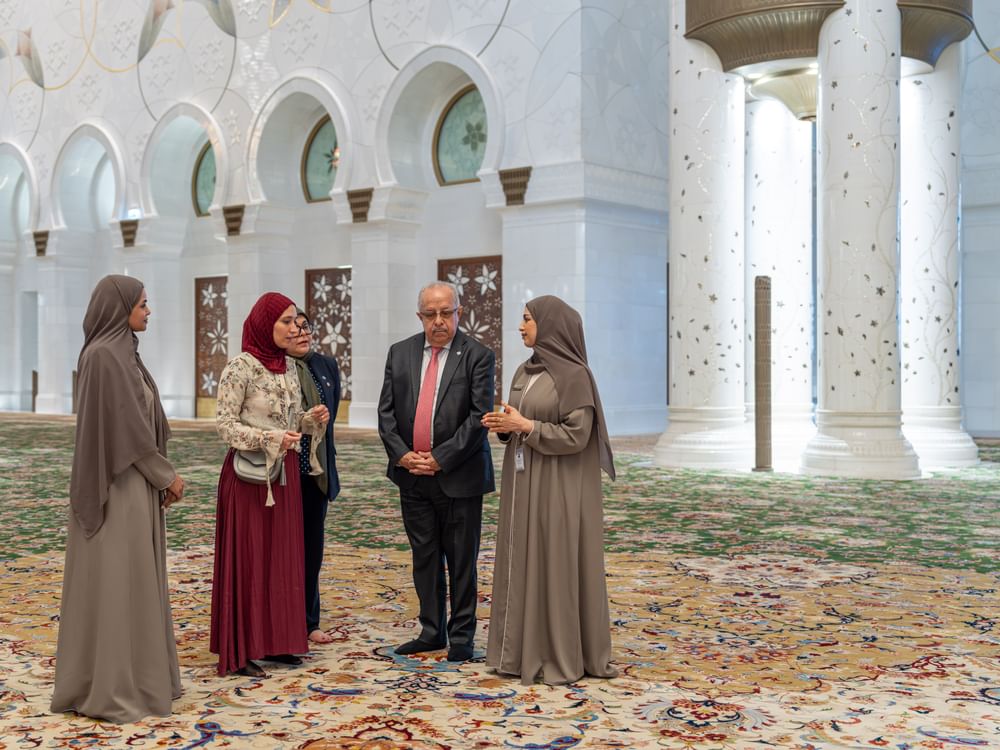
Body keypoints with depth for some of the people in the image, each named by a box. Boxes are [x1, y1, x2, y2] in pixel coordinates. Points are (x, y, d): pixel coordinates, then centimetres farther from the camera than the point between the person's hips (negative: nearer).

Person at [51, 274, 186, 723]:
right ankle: (108, 688, 4)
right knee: (115, 581, -4)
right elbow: (128, 425, -18)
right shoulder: (104, 355, -16)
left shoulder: (121, 351, 13)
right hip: (118, 487, -10)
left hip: (134, 484, 10)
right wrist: (167, 476, -9)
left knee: (131, 579, 14)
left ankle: (131, 676, 23)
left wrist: (159, 477, 10)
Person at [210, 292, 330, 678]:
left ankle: (275, 641, 21)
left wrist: (312, 418, -5)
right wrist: (268, 438, -25)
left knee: (283, 556, 10)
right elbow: (224, 424, -14)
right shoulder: (240, 368, -12)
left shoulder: (289, 369, 9)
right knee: (246, 557, -1)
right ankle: (240, 651, 7)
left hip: (285, 472, 7)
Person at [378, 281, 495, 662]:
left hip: (459, 476, -4)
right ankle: (432, 631, 23)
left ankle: (462, 636, 16)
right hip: (412, 474, 4)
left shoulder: (478, 356, -6)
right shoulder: (400, 353, 7)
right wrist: (402, 455, -7)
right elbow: (386, 411, 6)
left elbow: (479, 416, -12)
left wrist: (441, 458, -15)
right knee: (424, 556, 12)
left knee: (461, 559, 5)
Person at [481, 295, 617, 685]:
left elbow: (576, 436, -18)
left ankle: (561, 656, 9)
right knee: (523, 563, 11)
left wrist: (525, 426, -18)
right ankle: (524, 648, 20)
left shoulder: (573, 374, -13)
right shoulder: (525, 372, 11)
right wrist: (503, 425, -5)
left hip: (557, 488, -8)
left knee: (556, 565, -1)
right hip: (523, 484, 8)